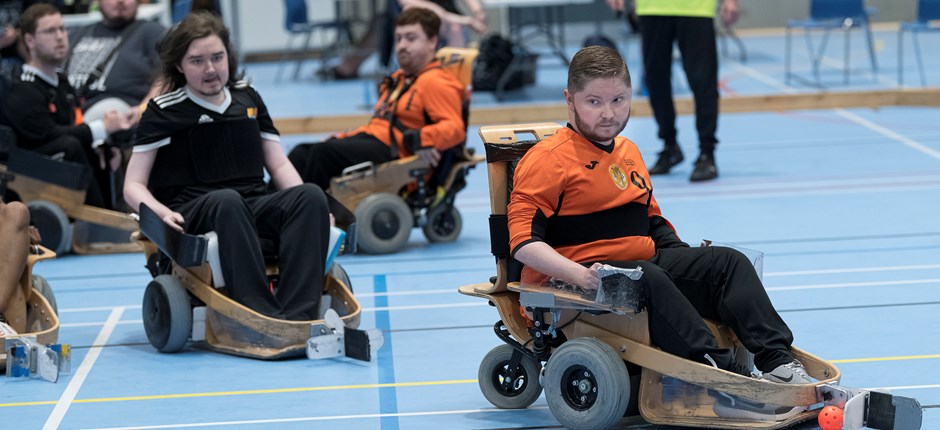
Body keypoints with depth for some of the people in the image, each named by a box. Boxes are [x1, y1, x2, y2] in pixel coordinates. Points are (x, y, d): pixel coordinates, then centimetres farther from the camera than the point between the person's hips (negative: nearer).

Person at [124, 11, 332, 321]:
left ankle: (298, 319, -44)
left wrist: (308, 210, 0)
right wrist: (163, 213, -20)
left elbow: (279, 165, 20)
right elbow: (134, 186, 3)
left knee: (311, 195, -28)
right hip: (193, 213, -4)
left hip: (253, 209, 4)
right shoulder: (164, 111, 6)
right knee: (227, 201, -40)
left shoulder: (248, 98, 18)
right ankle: (265, 318, -52)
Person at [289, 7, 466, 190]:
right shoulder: (399, 79, 28)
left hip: (393, 152, -10)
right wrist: (344, 137, 20)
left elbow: (454, 127, -16)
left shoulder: (435, 82, -4)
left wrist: (424, 139, -34)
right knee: (301, 153, -8)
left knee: (323, 152, -27)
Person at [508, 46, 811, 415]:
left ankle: (777, 361, -21)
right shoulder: (547, 159, -8)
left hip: (645, 262, 8)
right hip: (573, 280, -8)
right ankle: (723, 371, -41)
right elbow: (523, 240, -16)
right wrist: (579, 276, -28)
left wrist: (692, 264, 13)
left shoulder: (629, 153, 19)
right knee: (648, 280, -36)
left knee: (728, 262, -8)